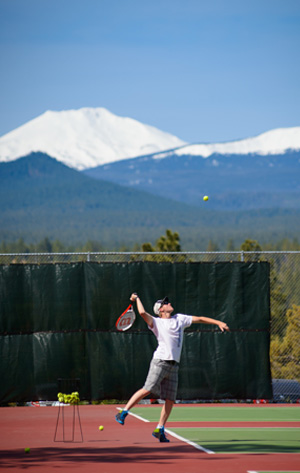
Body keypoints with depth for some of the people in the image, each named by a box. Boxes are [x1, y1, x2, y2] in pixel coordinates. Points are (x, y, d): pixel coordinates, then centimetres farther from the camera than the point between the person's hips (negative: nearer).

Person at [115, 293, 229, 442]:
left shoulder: (179, 319, 20)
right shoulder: (156, 322, 6)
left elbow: (199, 319, 22)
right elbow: (142, 313, -10)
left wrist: (218, 322, 16)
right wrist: (137, 299, 5)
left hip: (173, 366, 5)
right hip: (160, 361, -5)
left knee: (170, 400, 0)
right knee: (147, 389, -19)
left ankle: (159, 430, 5)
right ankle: (123, 412, -12)